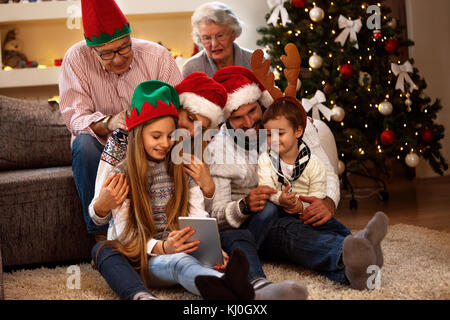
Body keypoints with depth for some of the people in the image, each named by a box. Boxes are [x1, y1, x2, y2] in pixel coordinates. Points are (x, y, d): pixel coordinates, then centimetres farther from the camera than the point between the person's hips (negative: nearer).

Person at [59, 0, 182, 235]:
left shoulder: (157, 56, -10)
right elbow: (75, 117, -20)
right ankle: (100, 232, -24)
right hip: (103, 147, 0)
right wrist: (108, 123, -42)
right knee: (84, 143, -34)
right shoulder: (76, 59, -12)